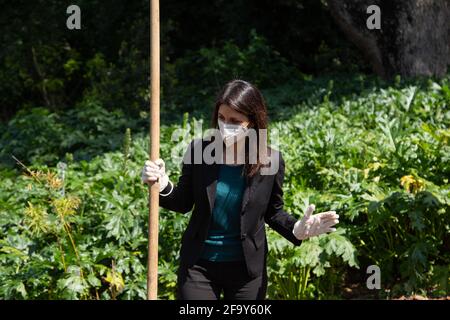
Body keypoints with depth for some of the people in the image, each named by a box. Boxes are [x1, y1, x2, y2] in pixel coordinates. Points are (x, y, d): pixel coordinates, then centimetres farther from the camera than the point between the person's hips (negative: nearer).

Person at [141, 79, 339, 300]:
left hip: (247, 268, 0)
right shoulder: (199, 150, -9)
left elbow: (273, 212, 5)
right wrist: (163, 185, -17)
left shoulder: (271, 161, -10)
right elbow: (184, 203, 3)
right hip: (198, 265, 0)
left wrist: (297, 230, -15)